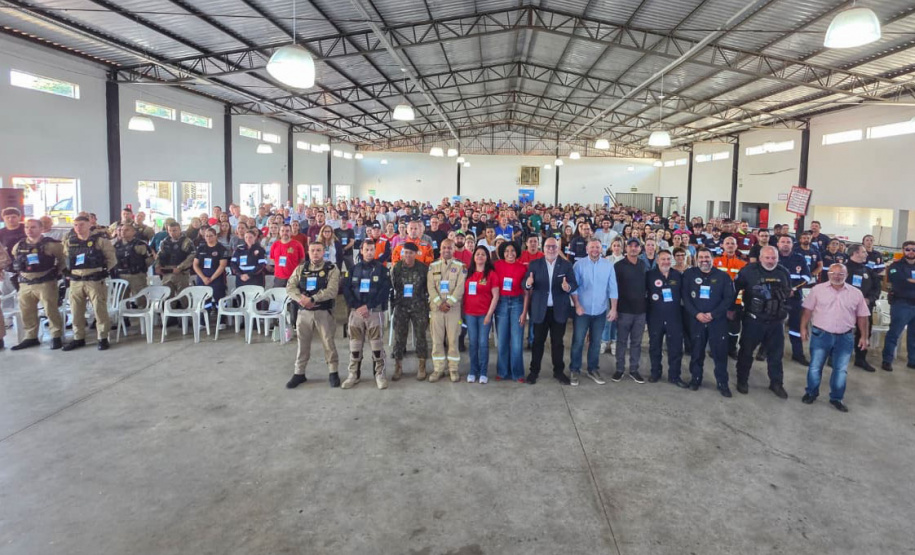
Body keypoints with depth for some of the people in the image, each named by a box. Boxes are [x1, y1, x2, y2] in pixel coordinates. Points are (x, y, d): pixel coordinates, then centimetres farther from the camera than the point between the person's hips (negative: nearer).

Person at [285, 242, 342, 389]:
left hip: (324, 312, -3)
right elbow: (290, 286, -2)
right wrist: (300, 298, -21)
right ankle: (299, 373, 24)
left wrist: (312, 299, -24)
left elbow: (331, 290, -17)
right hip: (304, 312, 3)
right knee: (303, 343, 11)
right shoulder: (300, 269, 7)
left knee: (328, 342, 4)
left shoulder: (332, 269, -5)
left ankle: (333, 373, 18)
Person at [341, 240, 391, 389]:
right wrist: (357, 307, -11)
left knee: (376, 344, -1)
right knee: (355, 344, 6)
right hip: (356, 311, 2)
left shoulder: (382, 269, 3)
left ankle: (379, 374, 7)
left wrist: (368, 306, -14)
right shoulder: (353, 269, 10)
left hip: (375, 311, -2)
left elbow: (385, 290, -6)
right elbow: (346, 290, 3)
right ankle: (353, 374, 15)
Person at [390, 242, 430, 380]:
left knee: (420, 337, 4)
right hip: (401, 307, 1)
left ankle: (421, 367, 15)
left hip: (419, 307, -1)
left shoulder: (423, 268, -2)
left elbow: (428, 288, 2)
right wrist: (392, 305, 2)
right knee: (399, 337, 4)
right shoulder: (396, 268, 1)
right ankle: (398, 367, 16)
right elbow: (391, 287, 5)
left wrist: (427, 305, 1)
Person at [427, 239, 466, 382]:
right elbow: (431, 286, 1)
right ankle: (438, 369, 11)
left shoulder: (460, 266, 4)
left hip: (454, 307, -2)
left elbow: (460, 287, -5)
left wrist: (449, 303, -14)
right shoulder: (433, 266, 10)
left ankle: (453, 368, 10)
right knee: (437, 339, 3)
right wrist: (440, 303, -10)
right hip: (436, 307, 2)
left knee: (453, 338, 0)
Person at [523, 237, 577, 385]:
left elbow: (574, 284, -6)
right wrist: (528, 283, -30)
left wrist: (568, 287, -28)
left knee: (558, 342, 11)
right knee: (538, 341, 8)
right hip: (540, 310, 0)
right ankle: (534, 371, 20)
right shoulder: (534, 264, -1)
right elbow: (525, 283, -6)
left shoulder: (566, 265, 0)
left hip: (559, 310, 1)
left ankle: (558, 371, 23)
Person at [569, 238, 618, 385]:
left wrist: (613, 309, -4)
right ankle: (574, 370, 14)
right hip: (582, 310, -2)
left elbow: (612, 288, 0)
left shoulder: (608, 265, 0)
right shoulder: (579, 264, -5)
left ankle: (593, 370, 25)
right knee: (578, 342, 2)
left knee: (596, 342, 12)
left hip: (600, 311, 2)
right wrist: (577, 305, -13)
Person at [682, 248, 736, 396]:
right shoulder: (689, 274, 2)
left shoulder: (723, 276, 0)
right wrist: (696, 314, -13)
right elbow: (685, 296, -1)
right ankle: (696, 378, 24)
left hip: (718, 320, -1)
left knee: (720, 352, 1)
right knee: (697, 351, 9)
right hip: (696, 320, 1)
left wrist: (713, 314, -13)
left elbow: (729, 298, -4)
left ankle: (722, 383, 12)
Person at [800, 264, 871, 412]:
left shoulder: (856, 293, 3)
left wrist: (863, 336, 5)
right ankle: (811, 393, 24)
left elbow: (862, 316, 7)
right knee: (815, 366, 5)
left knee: (841, 370, 7)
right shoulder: (818, 289, -1)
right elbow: (808, 310, 2)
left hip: (845, 337, 2)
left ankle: (836, 398, 21)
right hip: (820, 335, -1)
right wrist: (803, 328, -2)